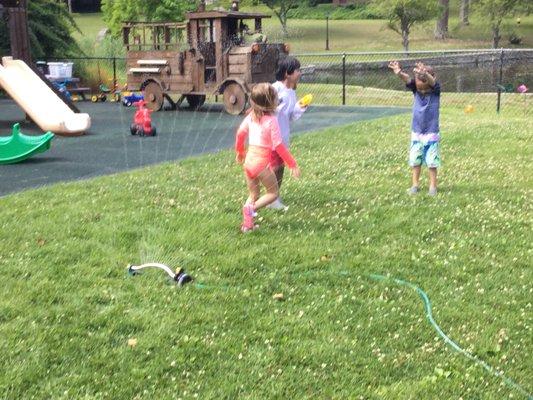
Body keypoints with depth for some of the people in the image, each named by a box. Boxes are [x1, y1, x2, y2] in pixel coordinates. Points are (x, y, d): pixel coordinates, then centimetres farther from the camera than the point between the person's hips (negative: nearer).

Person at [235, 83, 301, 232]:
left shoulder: (251, 116, 4)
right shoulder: (271, 120, -15)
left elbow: (240, 133, 13)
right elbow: (278, 146, -17)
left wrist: (239, 151, 31)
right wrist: (292, 164, -11)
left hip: (249, 160, 7)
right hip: (262, 163, -6)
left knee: (253, 194, 19)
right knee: (273, 193, 9)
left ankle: (247, 224, 12)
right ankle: (251, 208, -14)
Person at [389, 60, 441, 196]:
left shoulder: (435, 91, -9)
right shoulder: (416, 89, -2)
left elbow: (432, 81, -33)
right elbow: (407, 79, -22)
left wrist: (424, 73, -57)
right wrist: (399, 73, -46)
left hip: (432, 133, -3)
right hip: (416, 133, 3)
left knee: (432, 162, 3)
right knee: (415, 161, 8)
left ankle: (433, 186, 15)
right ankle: (415, 184, 19)